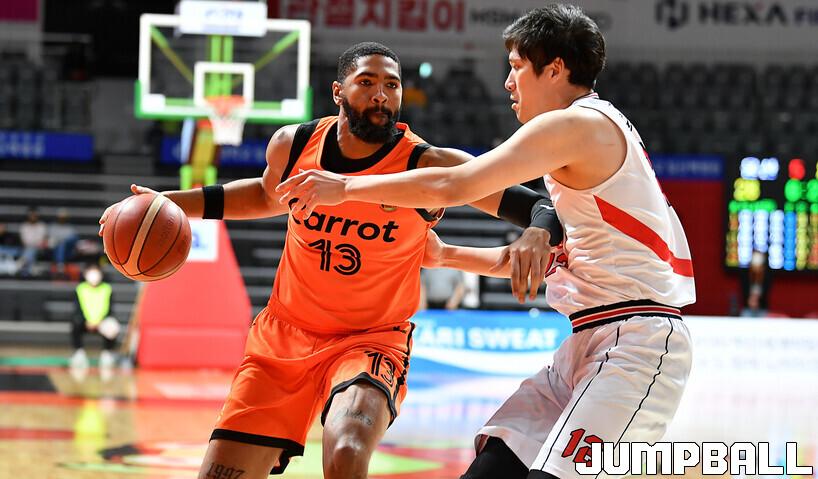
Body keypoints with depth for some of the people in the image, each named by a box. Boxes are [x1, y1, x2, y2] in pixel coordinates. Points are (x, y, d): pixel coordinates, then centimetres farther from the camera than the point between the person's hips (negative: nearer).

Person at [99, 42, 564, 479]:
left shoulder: (430, 166, -15)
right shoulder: (293, 144, -3)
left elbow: (545, 205, -14)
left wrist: (537, 234, -38)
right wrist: (173, 203, 14)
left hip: (372, 341, -4)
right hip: (284, 335, 4)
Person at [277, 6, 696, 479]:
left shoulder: (577, 124, -10)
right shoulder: (599, 133, 22)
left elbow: (453, 187, -16)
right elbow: (545, 256, 29)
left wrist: (345, 186, -7)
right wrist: (447, 256, 29)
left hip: (638, 342, -10)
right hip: (592, 344, 10)